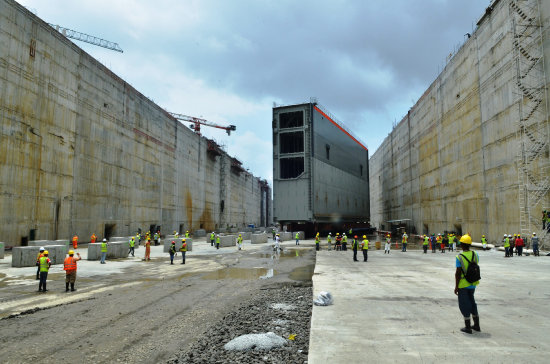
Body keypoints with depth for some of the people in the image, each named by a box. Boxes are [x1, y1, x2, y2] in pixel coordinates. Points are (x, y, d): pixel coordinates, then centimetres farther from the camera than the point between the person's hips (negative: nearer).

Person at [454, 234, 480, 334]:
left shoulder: (459, 257, -19)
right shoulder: (475, 255, -4)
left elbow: (458, 273, -17)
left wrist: (456, 286, -10)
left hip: (463, 285, -6)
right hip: (472, 284, 6)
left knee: (464, 304, 5)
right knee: (472, 302, 21)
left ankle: (468, 327, 11)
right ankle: (476, 325, 28)